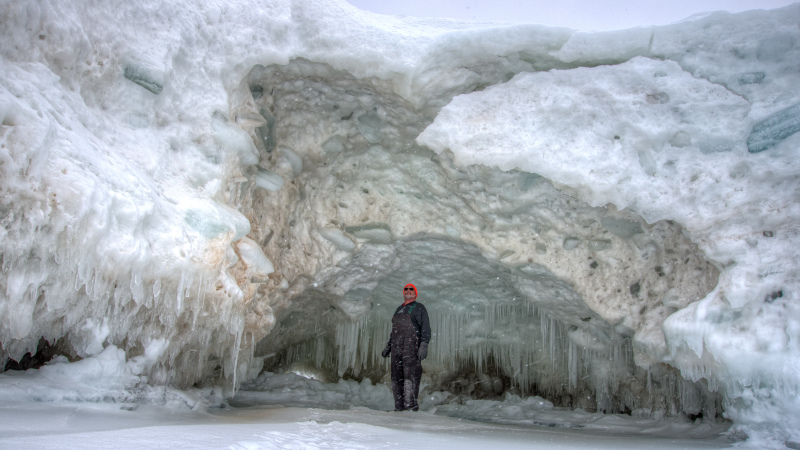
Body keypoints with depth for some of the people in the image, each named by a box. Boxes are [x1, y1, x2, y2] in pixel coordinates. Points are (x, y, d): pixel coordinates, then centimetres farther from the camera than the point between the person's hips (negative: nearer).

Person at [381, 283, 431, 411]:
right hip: (397, 347, 7)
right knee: (396, 377, 2)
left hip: (411, 346, -7)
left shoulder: (419, 308, 5)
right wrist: (388, 346, 22)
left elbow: (425, 328, -4)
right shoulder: (399, 309, 25)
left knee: (410, 375, -16)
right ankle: (399, 407, 4)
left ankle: (411, 405, -19)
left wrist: (424, 345, -17)